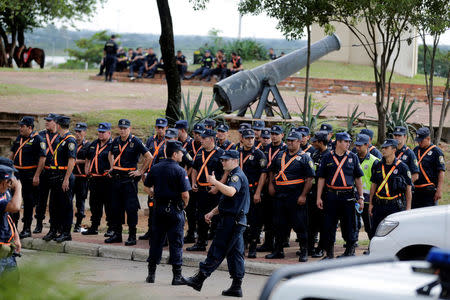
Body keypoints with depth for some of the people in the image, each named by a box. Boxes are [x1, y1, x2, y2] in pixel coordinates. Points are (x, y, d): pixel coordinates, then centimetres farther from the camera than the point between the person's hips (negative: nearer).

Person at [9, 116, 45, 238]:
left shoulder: (37, 139, -11)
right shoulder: (19, 138, 12)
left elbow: (42, 158, -15)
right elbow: (12, 154, 22)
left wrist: (36, 176, -20)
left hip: (30, 176, -7)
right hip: (17, 173, 7)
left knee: (28, 202, 0)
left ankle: (27, 229, 6)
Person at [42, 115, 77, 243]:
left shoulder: (70, 140, -14)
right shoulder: (61, 140, 17)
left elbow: (71, 161, -20)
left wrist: (66, 179, -23)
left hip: (64, 178, -10)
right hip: (56, 178, 10)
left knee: (66, 207, -3)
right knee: (53, 206, 12)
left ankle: (66, 233, 2)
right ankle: (53, 231, 19)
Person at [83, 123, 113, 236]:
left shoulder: (112, 145, -7)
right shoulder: (93, 145, 15)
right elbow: (88, 158, 30)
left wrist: (111, 171, -18)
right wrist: (86, 169, 17)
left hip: (106, 179, -7)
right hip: (94, 179, 7)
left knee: (109, 205, -3)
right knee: (94, 204, 13)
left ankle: (111, 228, 3)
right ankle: (94, 227, 21)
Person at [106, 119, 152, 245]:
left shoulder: (135, 142, -9)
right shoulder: (116, 141, 10)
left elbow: (149, 157, -12)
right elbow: (110, 154, 31)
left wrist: (140, 171, -11)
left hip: (129, 178, -6)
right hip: (117, 178, 6)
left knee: (131, 208, -5)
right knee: (115, 207, 10)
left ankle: (132, 236, 0)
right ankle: (117, 234, 18)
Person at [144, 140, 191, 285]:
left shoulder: (155, 168, 4)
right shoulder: (180, 171, -13)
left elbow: (147, 188, 10)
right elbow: (185, 194, -16)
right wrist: (184, 205, 2)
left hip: (159, 208, 5)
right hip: (175, 209, -5)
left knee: (156, 240, 12)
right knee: (176, 242, 1)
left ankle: (151, 273, 15)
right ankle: (177, 276, 3)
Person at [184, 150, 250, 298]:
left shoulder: (237, 176, -13)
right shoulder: (234, 176, 21)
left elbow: (231, 192, -35)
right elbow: (226, 201, 28)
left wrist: (215, 182, -36)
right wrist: (212, 212, 21)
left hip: (232, 221, -11)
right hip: (237, 221, 11)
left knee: (217, 251, -6)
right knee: (235, 253, 9)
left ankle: (199, 279, -4)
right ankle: (236, 287, 10)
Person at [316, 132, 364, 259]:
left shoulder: (353, 157, 7)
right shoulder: (328, 158, 5)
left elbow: (358, 178, 9)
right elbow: (321, 178, 7)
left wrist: (361, 197, 4)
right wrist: (319, 197, 2)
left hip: (348, 196, 0)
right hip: (331, 195, 0)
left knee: (349, 225, 4)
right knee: (329, 226, 1)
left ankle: (350, 250, 18)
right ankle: (329, 253, 10)